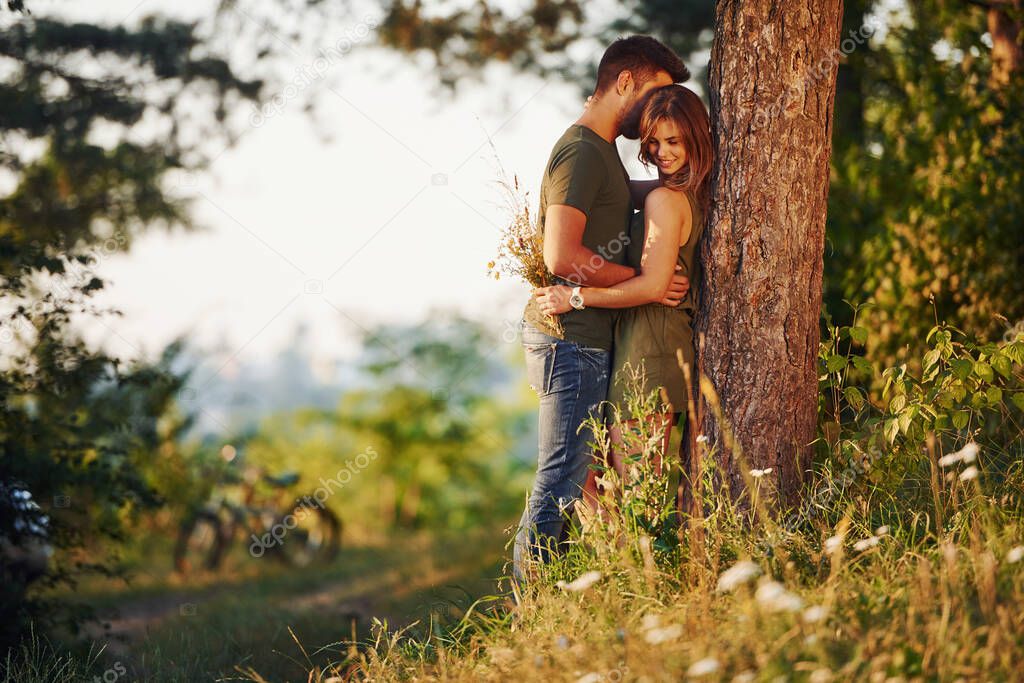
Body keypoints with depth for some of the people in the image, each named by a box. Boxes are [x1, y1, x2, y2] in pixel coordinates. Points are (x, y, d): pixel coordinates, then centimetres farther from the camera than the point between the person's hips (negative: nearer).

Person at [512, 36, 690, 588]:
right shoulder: (582, 152, -14)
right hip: (572, 340, -10)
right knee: (563, 479, -7)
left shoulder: (601, 150, 19)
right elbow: (562, 257, -22)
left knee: (571, 474, 13)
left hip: (586, 339, 10)